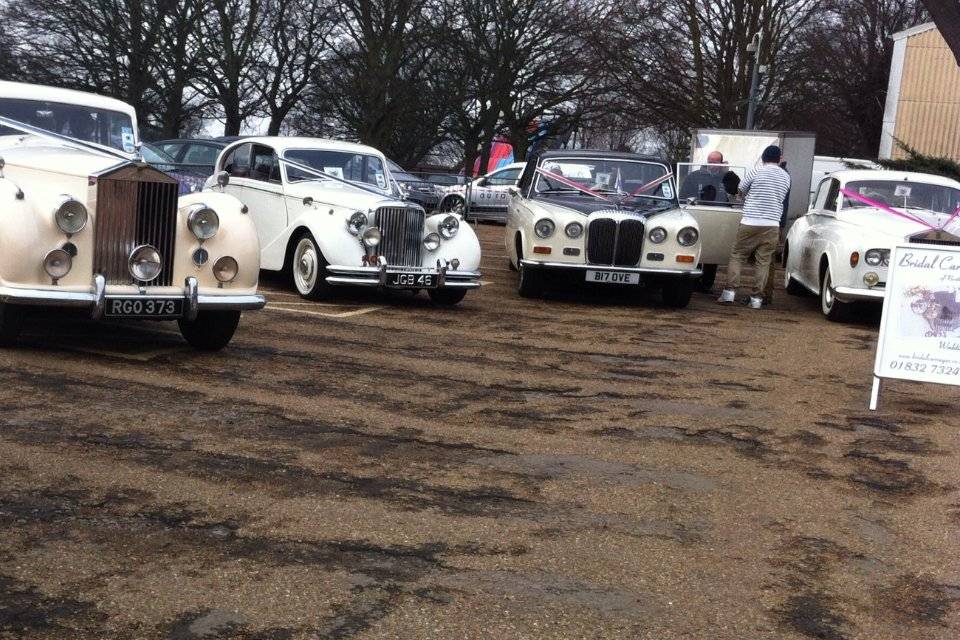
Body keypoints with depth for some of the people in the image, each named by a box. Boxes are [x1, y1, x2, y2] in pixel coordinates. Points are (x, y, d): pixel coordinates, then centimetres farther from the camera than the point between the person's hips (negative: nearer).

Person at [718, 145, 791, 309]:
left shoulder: (757, 172, 0)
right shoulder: (786, 177, 9)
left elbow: (741, 190, 13)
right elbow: (781, 198, 17)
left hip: (750, 223, -2)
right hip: (772, 225, 2)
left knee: (737, 256, 7)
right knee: (763, 262, 5)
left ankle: (729, 291, -2)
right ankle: (756, 298, 2)